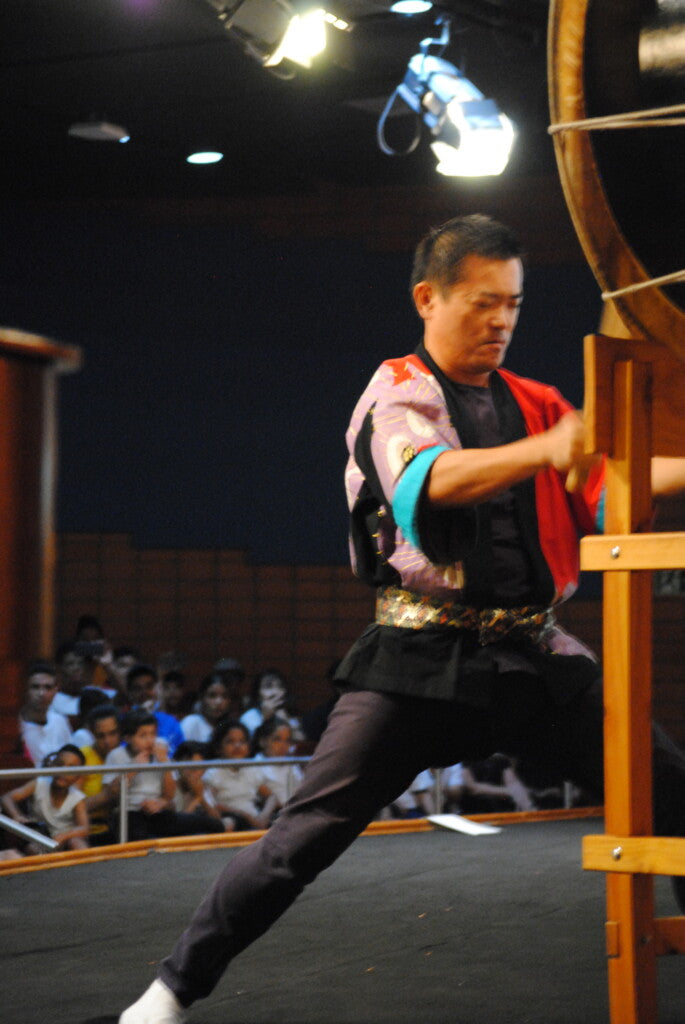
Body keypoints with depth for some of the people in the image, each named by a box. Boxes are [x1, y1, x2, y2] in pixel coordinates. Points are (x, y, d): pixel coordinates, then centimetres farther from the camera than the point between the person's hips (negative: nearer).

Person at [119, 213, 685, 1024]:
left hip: (533, 656, 5)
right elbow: (429, 479, -22)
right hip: (422, 659, -4)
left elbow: (606, 491, 5)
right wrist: (544, 450, -38)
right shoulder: (397, 391, 0)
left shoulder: (533, 404, 16)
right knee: (305, 835, -10)